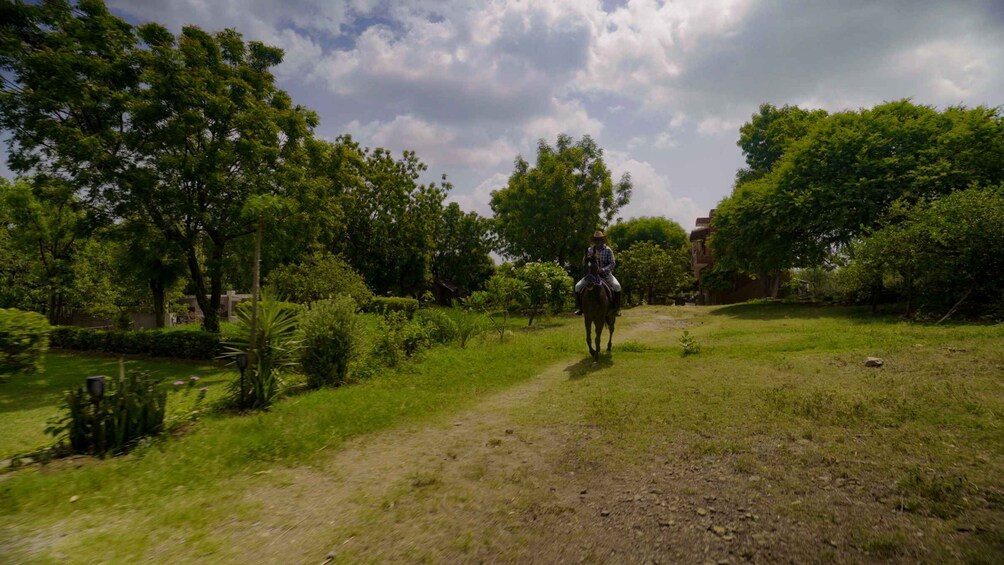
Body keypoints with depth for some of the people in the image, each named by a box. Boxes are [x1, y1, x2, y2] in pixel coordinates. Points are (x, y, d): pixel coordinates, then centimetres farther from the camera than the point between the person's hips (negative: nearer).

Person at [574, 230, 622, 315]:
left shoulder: (608, 250, -5)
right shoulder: (590, 250, 2)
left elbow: (612, 263, -10)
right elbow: (584, 262, 8)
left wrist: (603, 269, -26)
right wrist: (586, 258, -16)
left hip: (606, 274, -2)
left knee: (617, 286, -26)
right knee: (578, 286, -15)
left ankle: (616, 308, -9)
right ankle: (579, 307, -2)